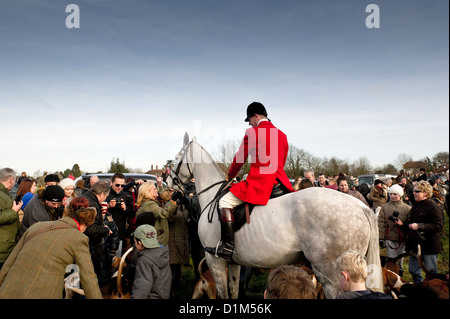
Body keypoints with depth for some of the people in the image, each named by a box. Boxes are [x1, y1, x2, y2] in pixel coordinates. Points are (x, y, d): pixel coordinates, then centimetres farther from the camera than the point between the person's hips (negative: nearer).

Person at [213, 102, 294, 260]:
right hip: (280, 181, 8)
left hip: (259, 182, -7)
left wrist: (230, 176, 17)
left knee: (225, 202, -2)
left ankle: (228, 247, -11)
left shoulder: (252, 132, -4)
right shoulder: (282, 135, 16)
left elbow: (240, 159, 1)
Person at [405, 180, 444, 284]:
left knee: (431, 272, 6)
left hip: (429, 245, -8)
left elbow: (439, 226, -22)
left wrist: (419, 226, -25)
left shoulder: (433, 207, -14)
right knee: (413, 270, 15)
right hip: (415, 244, 8)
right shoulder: (415, 206, 11)